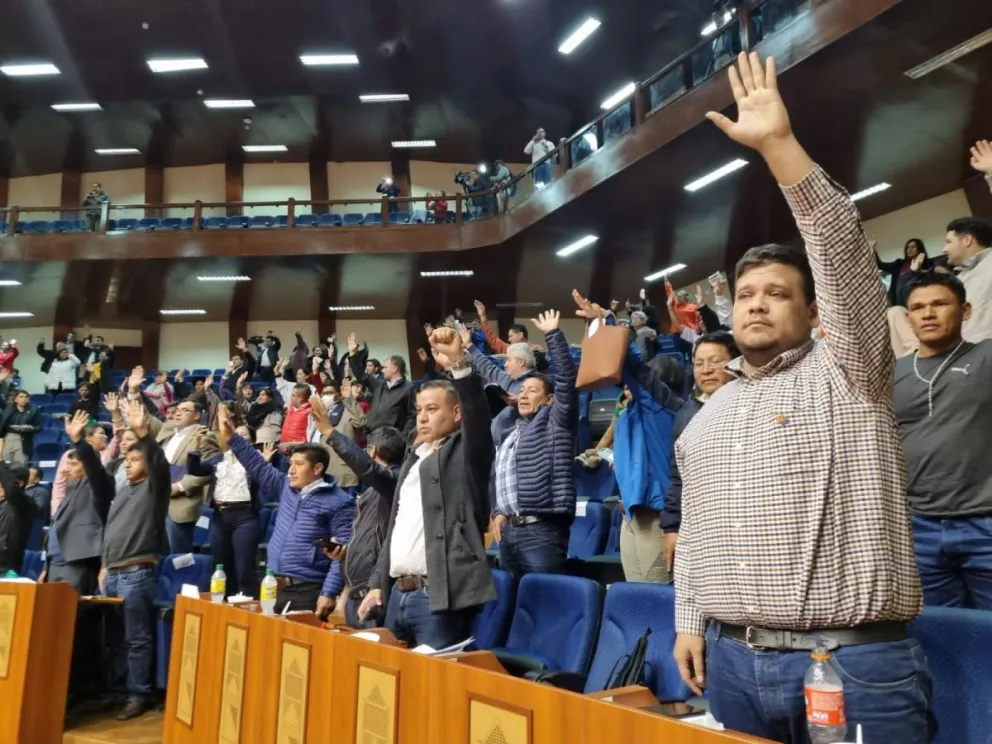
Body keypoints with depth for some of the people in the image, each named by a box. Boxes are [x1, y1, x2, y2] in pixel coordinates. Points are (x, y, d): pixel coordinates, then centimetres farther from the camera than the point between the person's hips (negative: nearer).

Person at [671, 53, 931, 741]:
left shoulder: (847, 371, 0)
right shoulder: (709, 416, 15)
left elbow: (842, 250, -14)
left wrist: (778, 145, -19)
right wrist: (689, 622, 10)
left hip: (855, 664, -4)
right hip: (732, 662, 5)